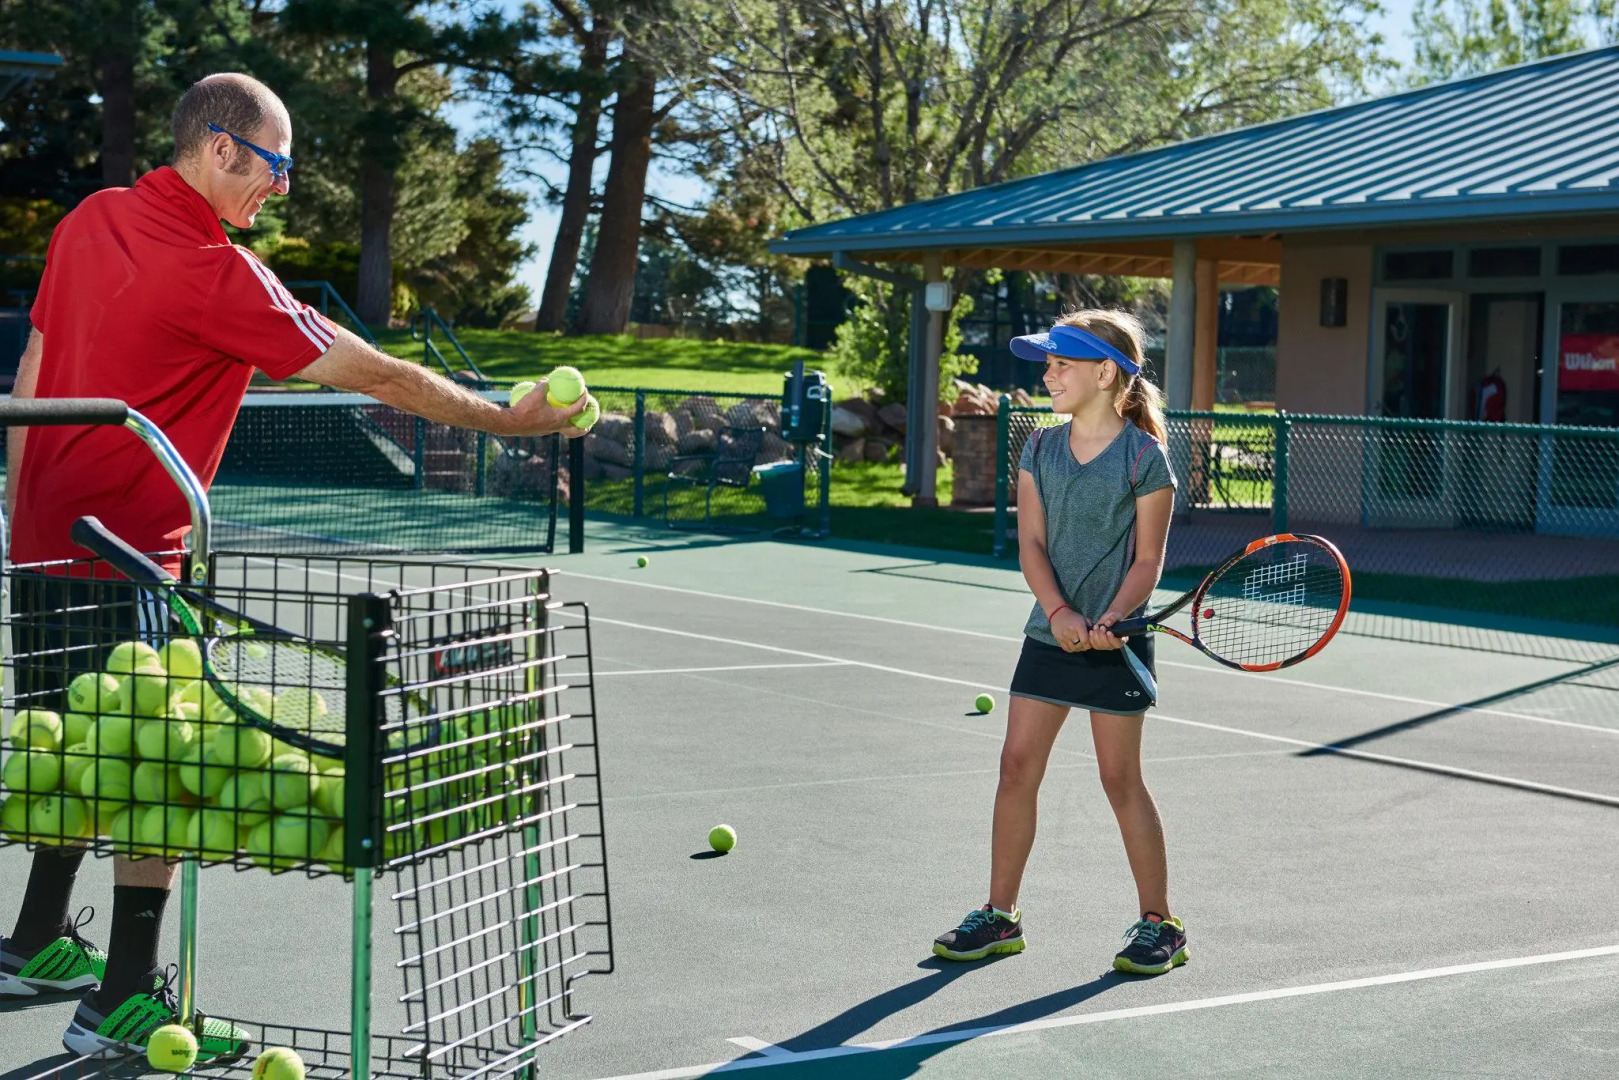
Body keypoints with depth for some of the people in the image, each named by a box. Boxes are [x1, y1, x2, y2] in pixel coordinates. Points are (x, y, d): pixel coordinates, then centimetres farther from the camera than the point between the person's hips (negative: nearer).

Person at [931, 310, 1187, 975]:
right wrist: (1059, 611, -15)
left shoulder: (1144, 458, -8)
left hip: (1117, 641, -5)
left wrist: (1110, 618, -23)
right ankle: (1000, 915, 14)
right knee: (1017, 765, 3)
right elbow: (1031, 543, 0)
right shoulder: (1040, 450, 6)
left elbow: (1148, 559, -8)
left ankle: (1158, 924, 14)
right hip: (1051, 632, 5)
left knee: (1120, 778, 0)